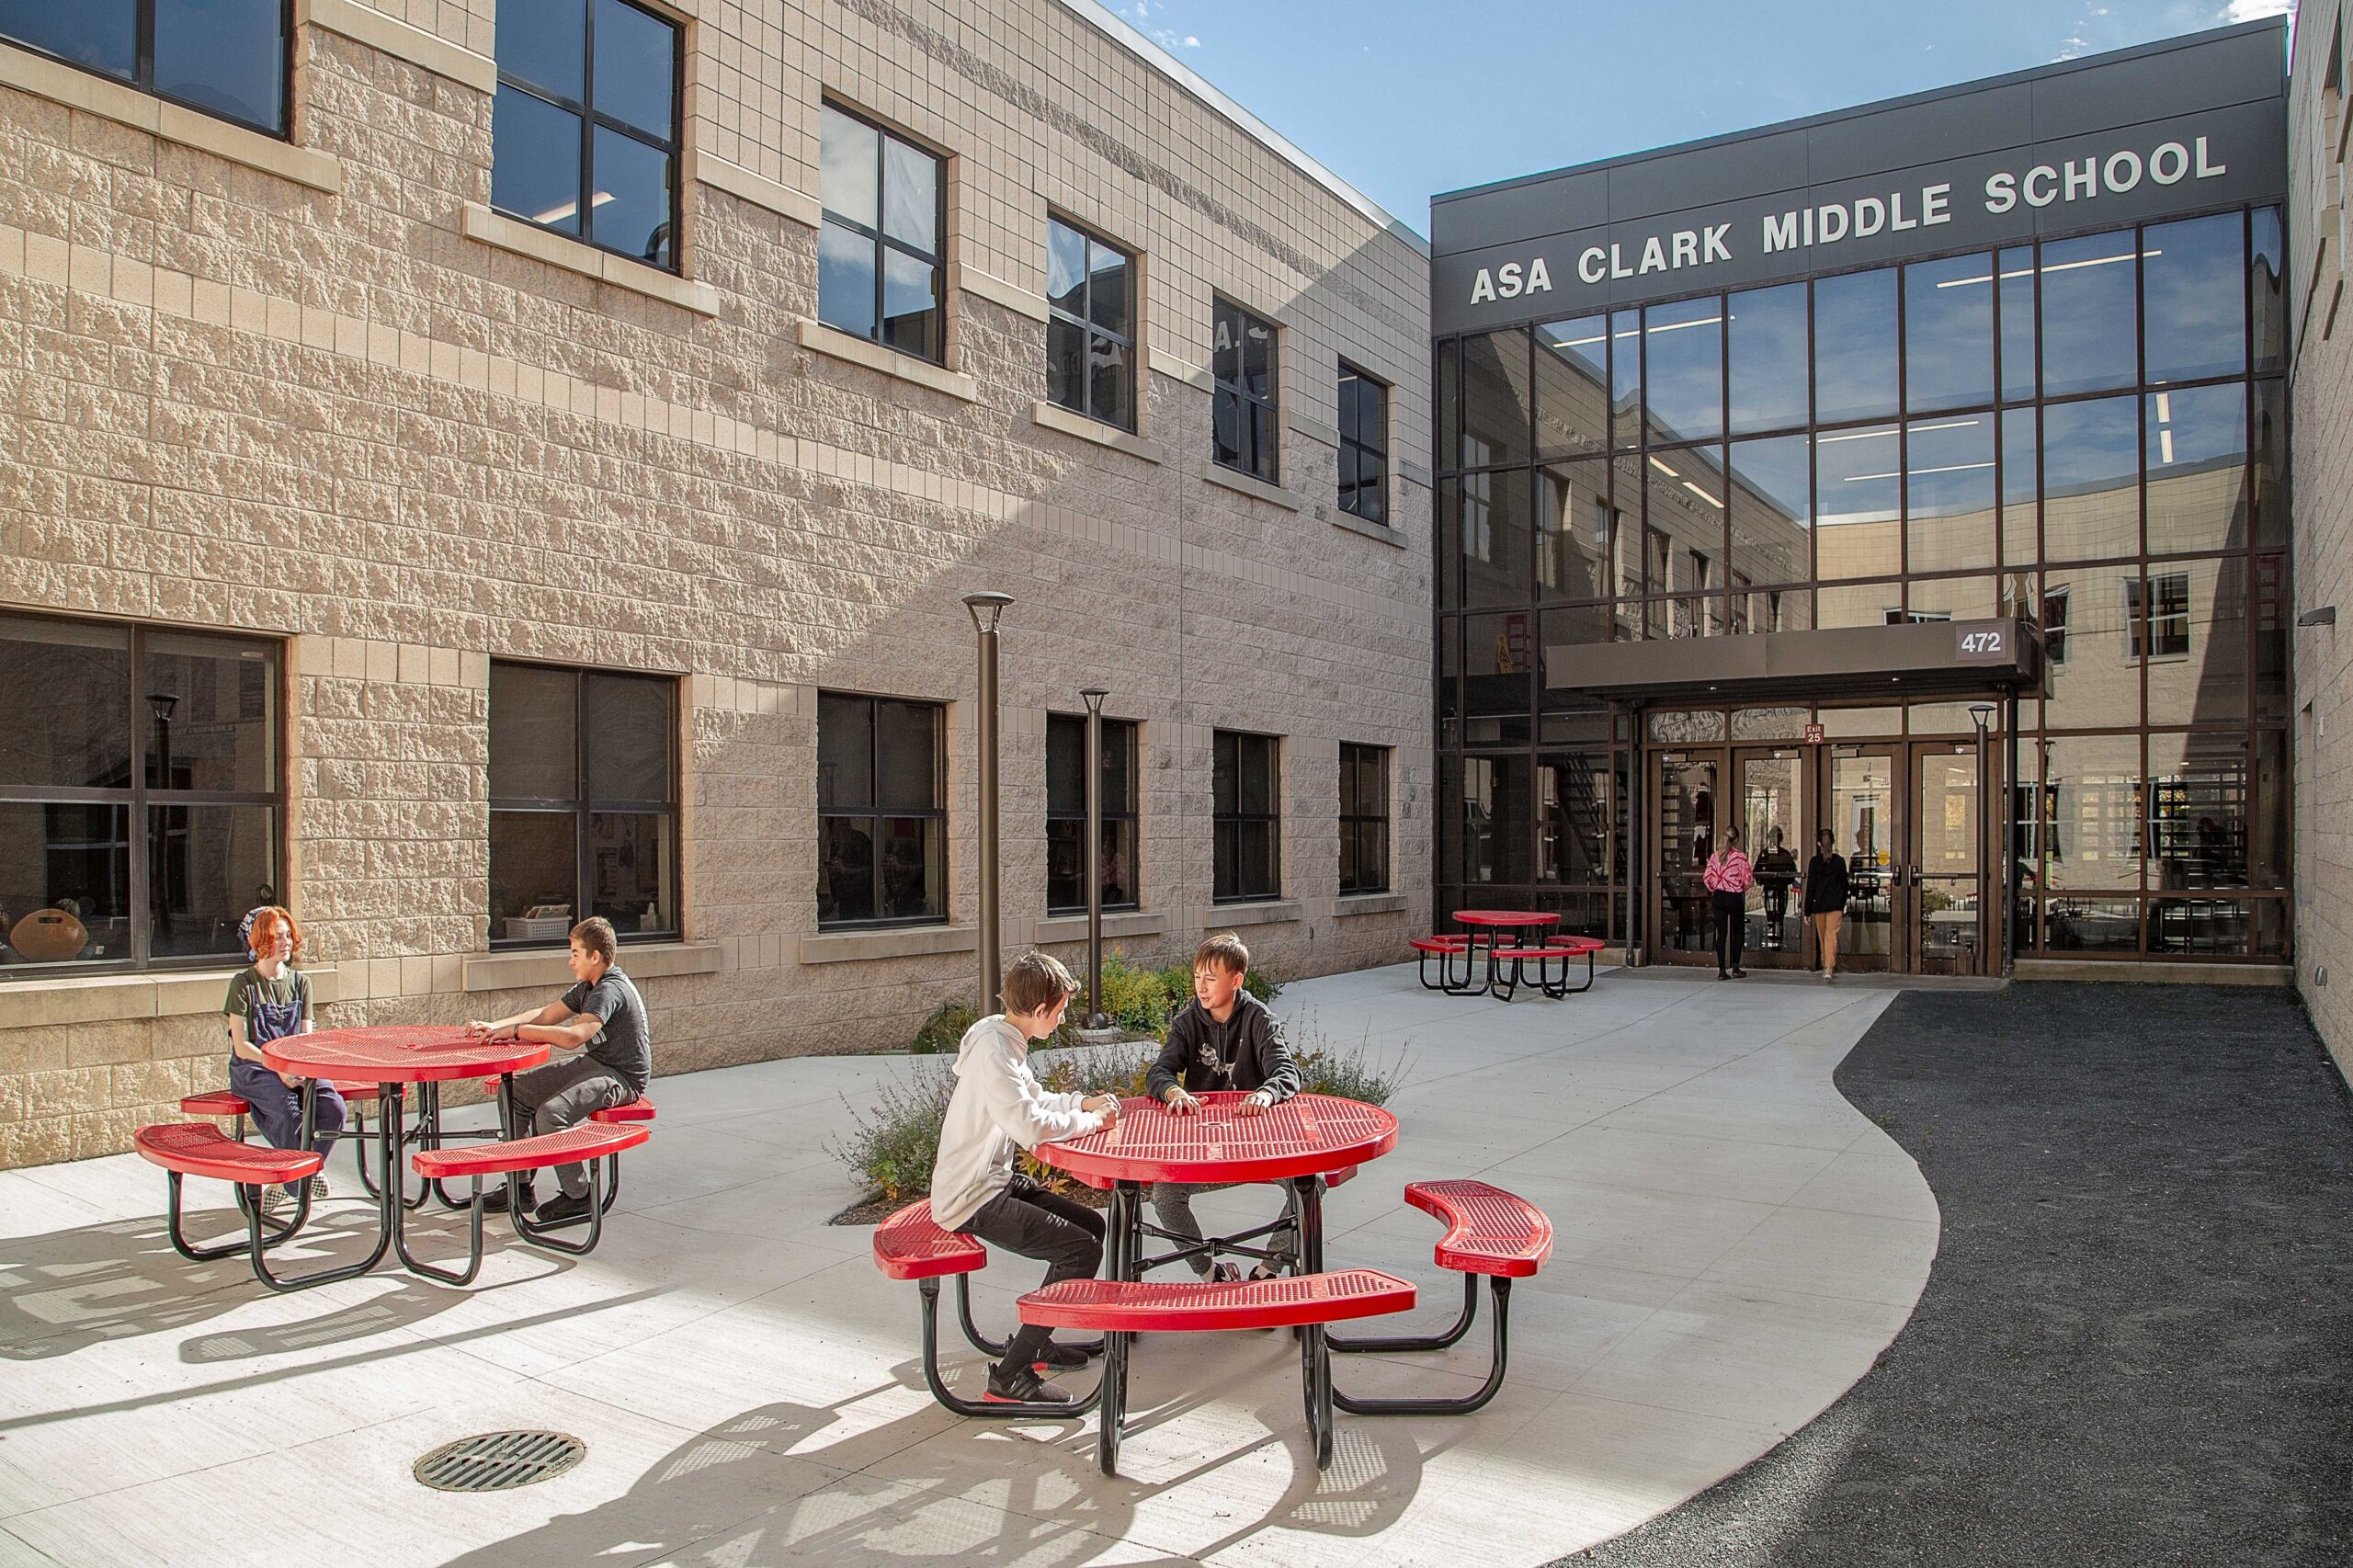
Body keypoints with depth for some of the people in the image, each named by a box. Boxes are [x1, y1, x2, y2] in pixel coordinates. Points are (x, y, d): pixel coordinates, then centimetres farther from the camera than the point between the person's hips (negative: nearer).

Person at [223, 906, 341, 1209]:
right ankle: (302, 1182, -11)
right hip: (252, 1069, -4)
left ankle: (287, 1177, -6)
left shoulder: (300, 982, 12)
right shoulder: (244, 983, -1)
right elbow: (241, 1045, -6)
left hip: (297, 1068, 4)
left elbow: (307, 1038, 9)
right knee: (288, 1110, -33)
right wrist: (278, 1067, -20)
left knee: (333, 1107, -24)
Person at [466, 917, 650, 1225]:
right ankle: (520, 1185, 11)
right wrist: (495, 1026, 2)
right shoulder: (588, 987, 11)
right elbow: (545, 1015, 16)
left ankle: (578, 1196, -12)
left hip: (622, 1076, -11)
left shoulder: (610, 990, -22)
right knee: (514, 1089, 6)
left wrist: (517, 1031, -24)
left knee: (551, 1113, -30)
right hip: (592, 1063, 11)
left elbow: (572, 1037, -33)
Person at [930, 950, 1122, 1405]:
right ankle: (1011, 1375, -11)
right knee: (1082, 1249, -17)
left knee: (1091, 1226, 14)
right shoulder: (993, 1049, -23)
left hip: (994, 1181, 10)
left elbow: (1034, 1099, 23)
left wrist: (1082, 1102, 6)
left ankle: (1033, 1342, 23)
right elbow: (1030, 1126, -31)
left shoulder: (1004, 1038, 9)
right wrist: (1090, 1121, -15)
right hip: (971, 1200, -10)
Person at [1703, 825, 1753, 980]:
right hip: (1735, 897, -3)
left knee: (1721, 933, 5)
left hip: (1718, 897, 3)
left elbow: (1707, 877, -1)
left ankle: (1721, 970, 3)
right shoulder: (1740, 857, -10)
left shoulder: (1715, 856, 0)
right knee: (1737, 932, 12)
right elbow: (1747, 878, -8)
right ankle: (1735, 967, 11)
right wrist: (1743, 888, 13)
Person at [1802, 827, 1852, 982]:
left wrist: (1807, 911, -1)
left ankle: (1826, 967, 25)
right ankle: (1830, 968, -20)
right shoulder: (1840, 861, -1)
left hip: (1818, 905, 0)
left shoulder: (1814, 862, -4)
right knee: (1832, 935, -6)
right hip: (1835, 904, 0)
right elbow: (1845, 884, 5)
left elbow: (1810, 887, -5)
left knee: (1822, 938, 13)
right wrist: (1843, 905, 17)